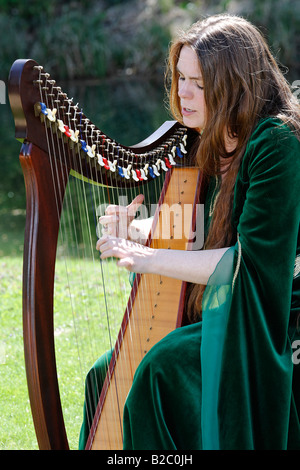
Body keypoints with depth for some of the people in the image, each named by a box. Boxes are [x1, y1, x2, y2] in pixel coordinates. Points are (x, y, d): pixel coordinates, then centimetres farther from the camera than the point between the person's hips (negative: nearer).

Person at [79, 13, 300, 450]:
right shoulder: (216, 146, 7)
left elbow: (252, 262, -23)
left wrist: (151, 259, -21)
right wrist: (135, 232, -5)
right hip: (223, 316, 9)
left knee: (165, 368, -28)